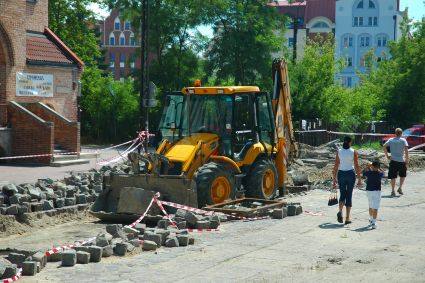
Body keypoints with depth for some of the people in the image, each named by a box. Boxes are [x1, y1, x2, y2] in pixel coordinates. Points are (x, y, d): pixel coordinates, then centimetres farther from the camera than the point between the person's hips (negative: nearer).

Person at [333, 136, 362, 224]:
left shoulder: (339, 152, 1)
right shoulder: (354, 152, -5)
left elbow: (336, 166, 1)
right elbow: (357, 166, -6)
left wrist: (334, 178, 8)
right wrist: (359, 179, 0)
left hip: (341, 174, 2)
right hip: (351, 174, -1)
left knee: (342, 194, 15)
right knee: (349, 196, 7)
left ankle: (340, 211, -13)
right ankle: (347, 218, 7)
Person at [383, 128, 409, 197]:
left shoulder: (391, 140, 7)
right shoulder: (403, 140, -1)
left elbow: (384, 147, -3)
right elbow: (406, 150, -11)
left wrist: (387, 156, 2)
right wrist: (407, 160, -6)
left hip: (393, 160, 2)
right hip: (401, 160, -1)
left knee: (393, 176, 5)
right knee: (403, 175, 19)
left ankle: (393, 191, 1)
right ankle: (400, 188, 10)